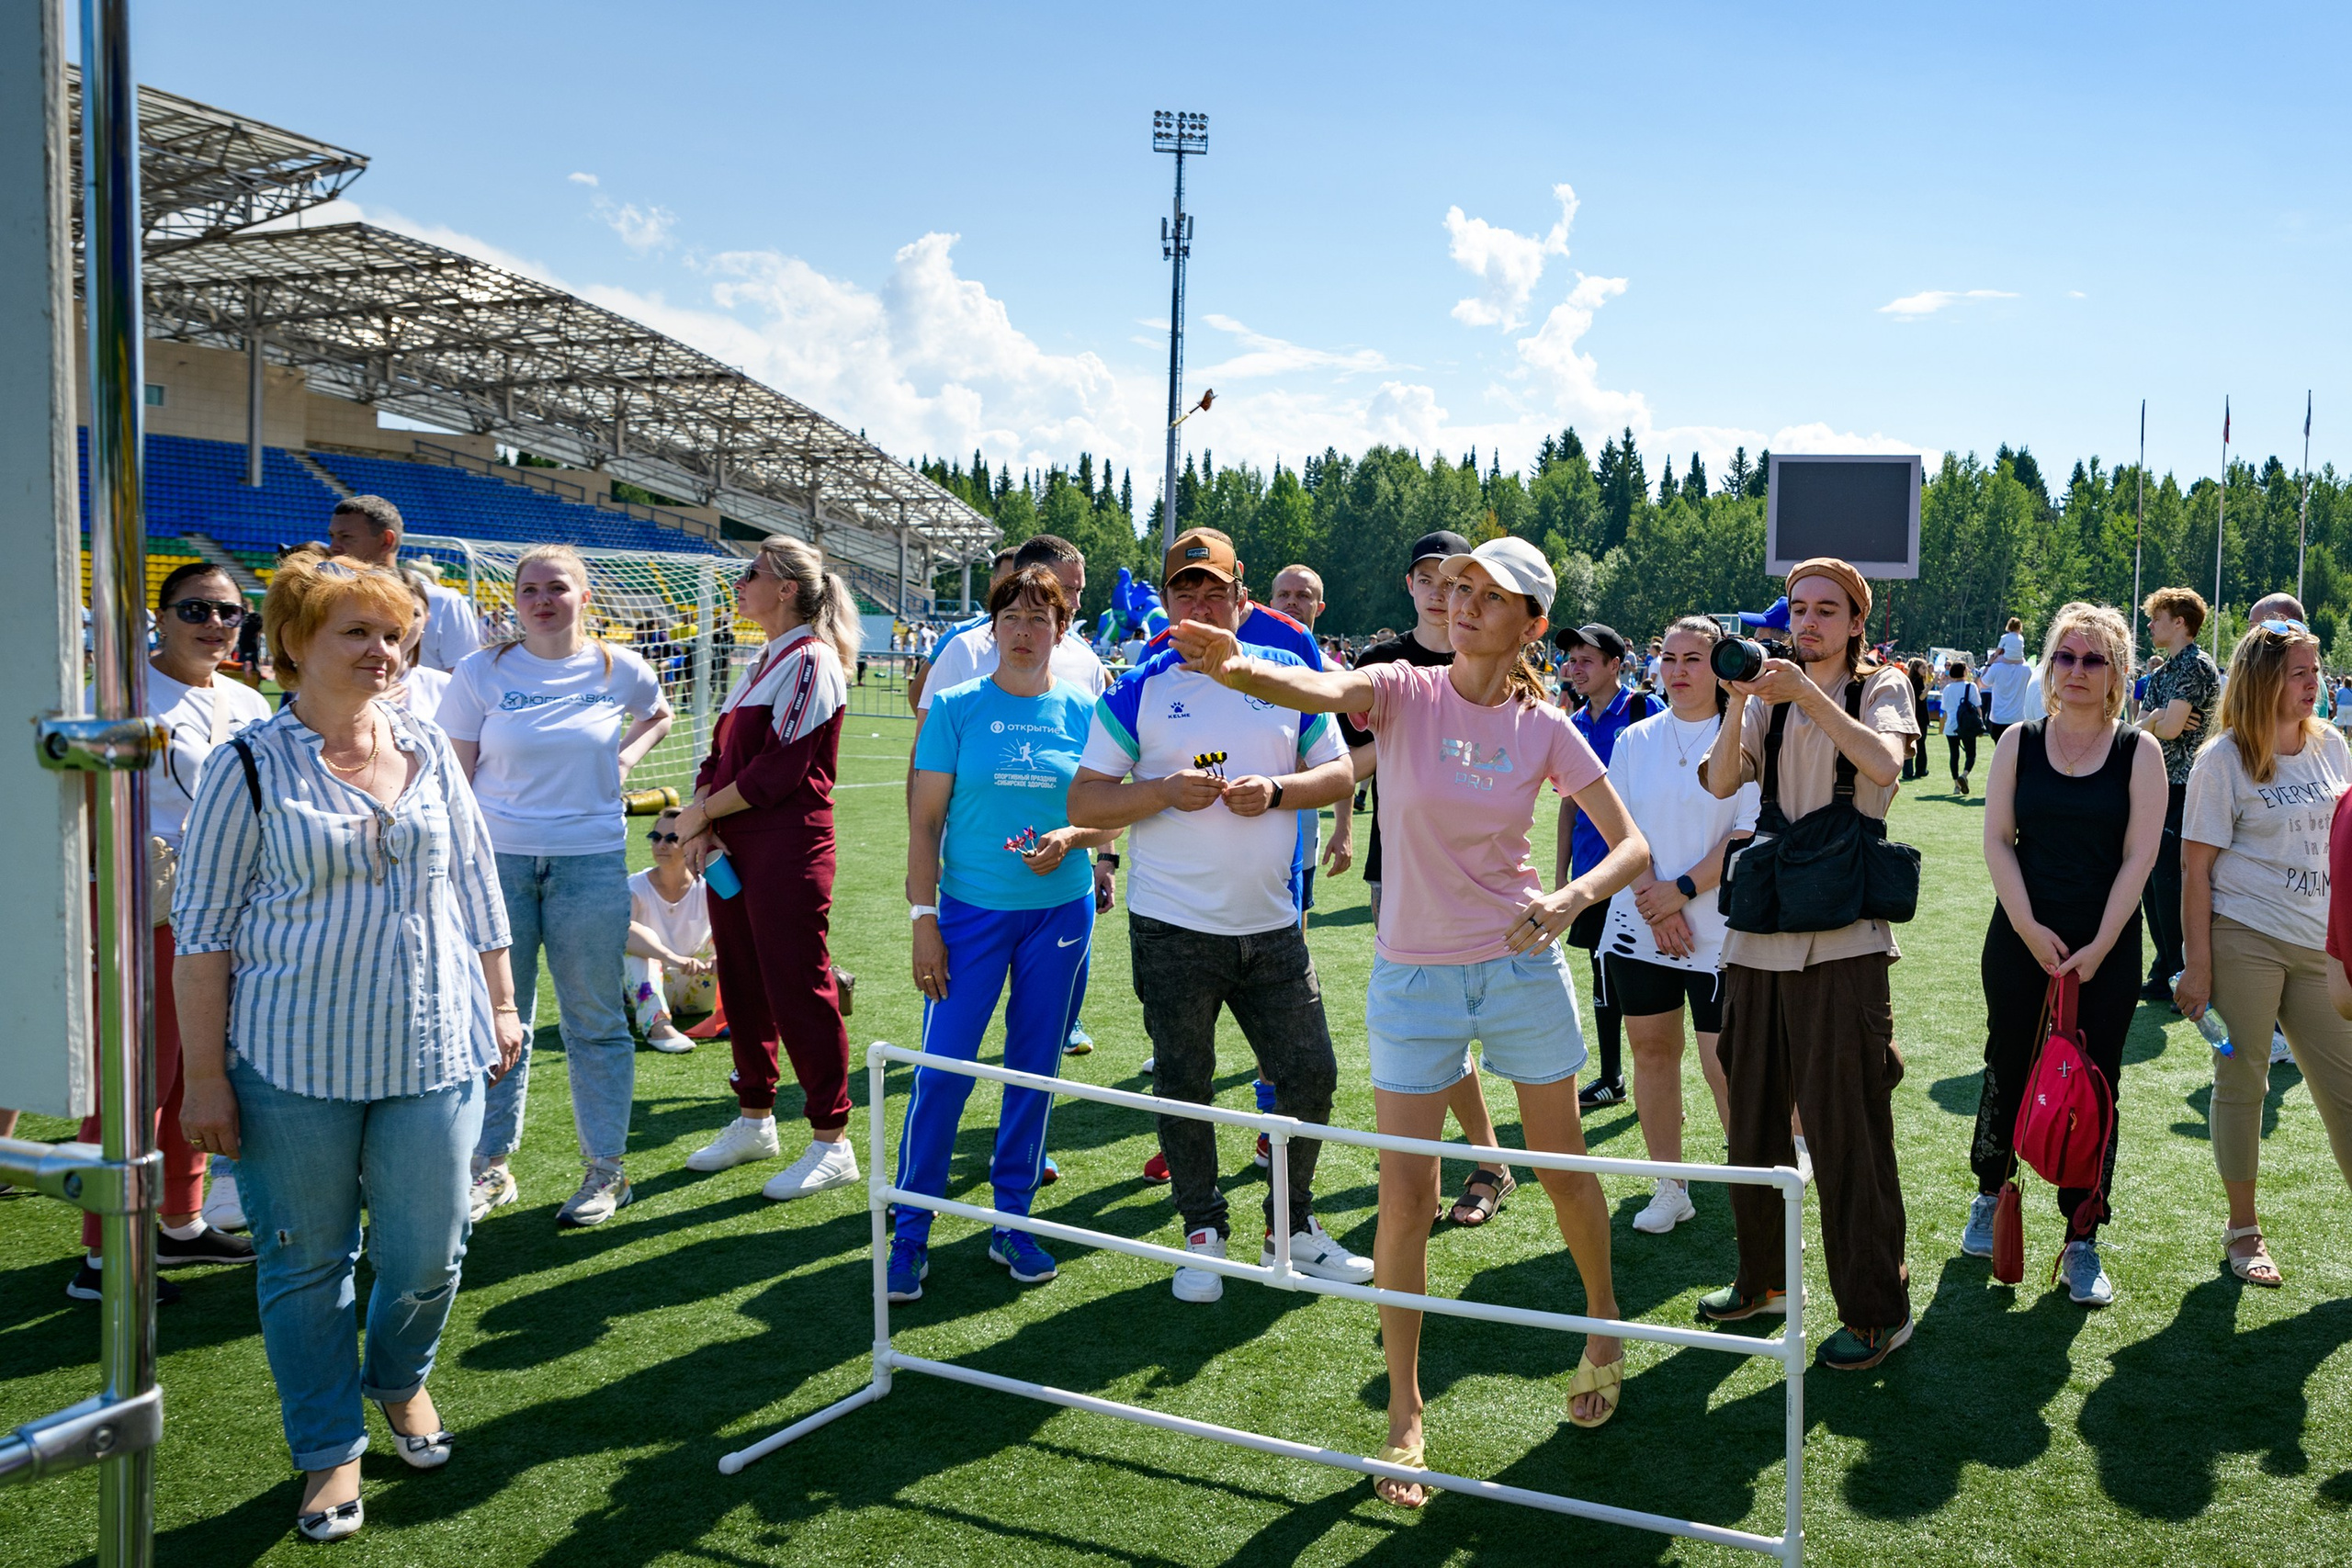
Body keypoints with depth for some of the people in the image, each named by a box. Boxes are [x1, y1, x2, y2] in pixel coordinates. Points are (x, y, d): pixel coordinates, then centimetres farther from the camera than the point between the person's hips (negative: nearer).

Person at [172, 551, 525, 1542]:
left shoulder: (430, 753, 7)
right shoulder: (249, 769, -5)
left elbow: (476, 889, 15)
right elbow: (201, 930, -4)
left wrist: (500, 1006, 13)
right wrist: (205, 1076, -6)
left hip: (432, 1052, 3)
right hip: (293, 1064, -3)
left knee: (428, 1252, 8)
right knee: (305, 1263, 8)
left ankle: (400, 1381, 39)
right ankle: (330, 1452, 27)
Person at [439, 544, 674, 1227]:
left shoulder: (620, 670, 3)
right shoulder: (480, 672, 0)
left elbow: (658, 714, 24)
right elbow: (453, 779, 2)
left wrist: (628, 755, 5)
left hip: (592, 862, 0)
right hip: (498, 859, 0)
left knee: (596, 1022, 6)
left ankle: (605, 1170, 18)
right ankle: (490, 1168, 21)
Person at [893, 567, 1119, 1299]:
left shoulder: (1083, 710, 3)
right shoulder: (957, 708, -2)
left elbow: (1110, 813, 8)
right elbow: (925, 822, -2)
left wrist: (1071, 837, -13)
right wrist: (923, 918, -7)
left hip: (1061, 911, 2)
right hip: (971, 910, -2)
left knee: (1035, 1069, 9)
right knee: (942, 1069, -3)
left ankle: (1012, 1223, 24)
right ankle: (909, 1233, 10)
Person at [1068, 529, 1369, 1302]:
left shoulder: (1287, 677, 6)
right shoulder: (1138, 691, -1)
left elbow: (1339, 771, 9)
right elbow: (1083, 804, -3)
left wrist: (1276, 790, -11)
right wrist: (1165, 791, -19)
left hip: (1273, 927, 3)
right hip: (1173, 930, -2)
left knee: (1310, 1076, 7)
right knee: (1183, 1088, 7)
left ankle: (1292, 1227, 28)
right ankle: (1203, 1235, 26)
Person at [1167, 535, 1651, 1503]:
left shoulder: (1544, 728, -3)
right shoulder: (1405, 693, -8)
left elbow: (1632, 846, -1)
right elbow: (1323, 691, -31)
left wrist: (1573, 899, -22)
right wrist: (1242, 668, -53)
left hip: (1522, 968, 1)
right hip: (1414, 978, -1)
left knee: (1563, 1169, 14)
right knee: (1405, 1196, -3)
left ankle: (1603, 1322, 44)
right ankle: (1404, 1412, 15)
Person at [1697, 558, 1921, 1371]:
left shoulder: (1880, 688, 5)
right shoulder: (1772, 697, 15)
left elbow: (1884, 762, -17)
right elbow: (1721, 782, -2)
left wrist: (1808, 693, -23)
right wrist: (1743, 702, -16)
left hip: (1843, 935, -5)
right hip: (1759, 931, 5)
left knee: (1847, 1126, -5)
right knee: (1754, 1116, 13)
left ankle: (1876, 1309, 5)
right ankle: (1762, 1278, 28)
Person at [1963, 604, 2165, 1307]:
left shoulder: (2139, 752, -1)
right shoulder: (2018, 742, 3)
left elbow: (2139, 857, -6)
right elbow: (1997, 839, -1)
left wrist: (2098, 946, -13)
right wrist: (2030, 929, -11)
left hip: (2106, 950, -1)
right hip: (2021, 939, 1)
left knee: (2093, 1086, 2)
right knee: (2008, 1071, 9)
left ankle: (2082, 1242, 12)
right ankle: (1989, 1195, 31)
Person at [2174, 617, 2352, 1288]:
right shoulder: (2223, 760, -8)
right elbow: (2196, 868, -9)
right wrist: (2196, 965, -12)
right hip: (2244, 940, -5)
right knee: (2242, 1081, 5)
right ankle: (2243, 1231, 19)